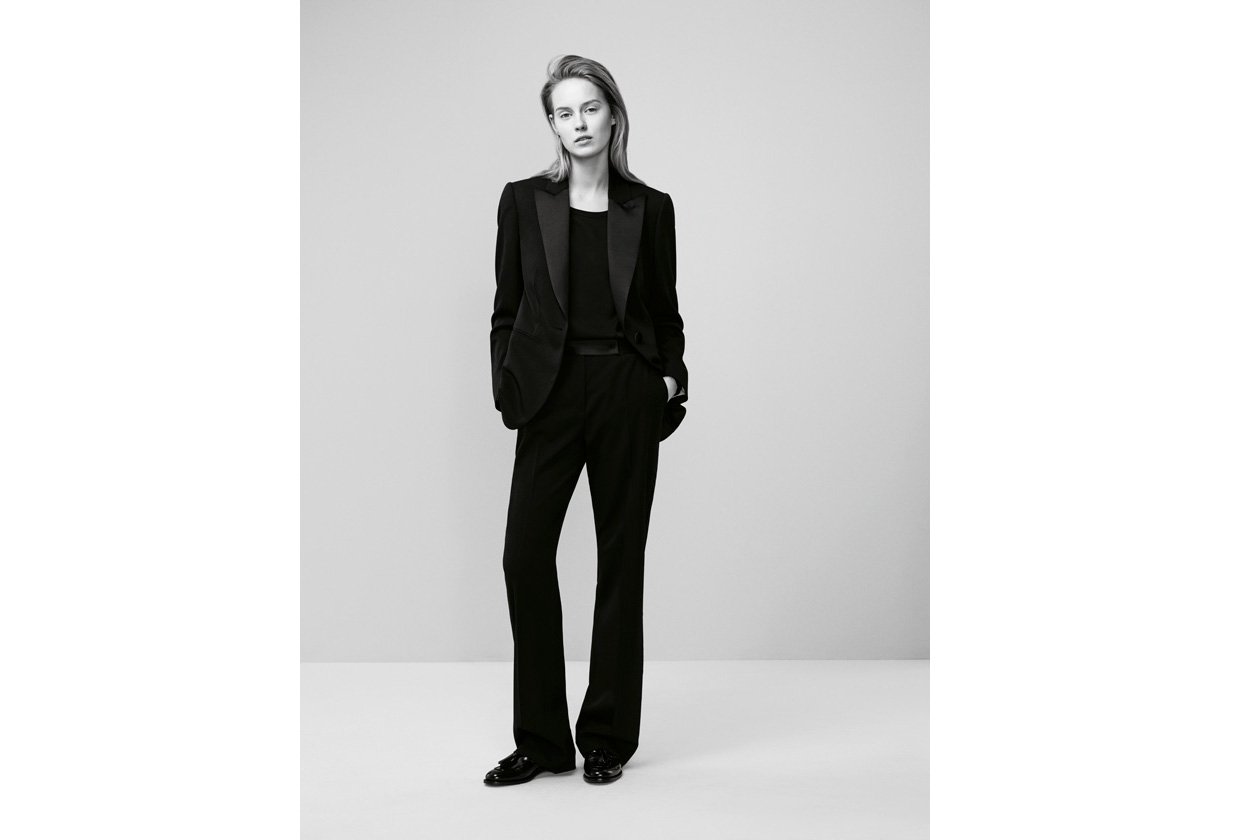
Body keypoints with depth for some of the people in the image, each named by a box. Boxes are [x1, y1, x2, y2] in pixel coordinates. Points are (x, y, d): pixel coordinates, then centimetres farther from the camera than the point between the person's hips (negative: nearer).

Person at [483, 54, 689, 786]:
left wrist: (672, 375, -2)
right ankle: (541, 740, 9)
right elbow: (507, 309, 6)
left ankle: (609, 737, 17)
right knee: (525, 553, -6)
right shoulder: (524, 201, 5)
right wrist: (509, 389, -4)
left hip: (628, 395, 0)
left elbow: (665, 309, 12)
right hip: (552, 392, 0)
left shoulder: (650, 208, 6)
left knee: (622, 556, 5)